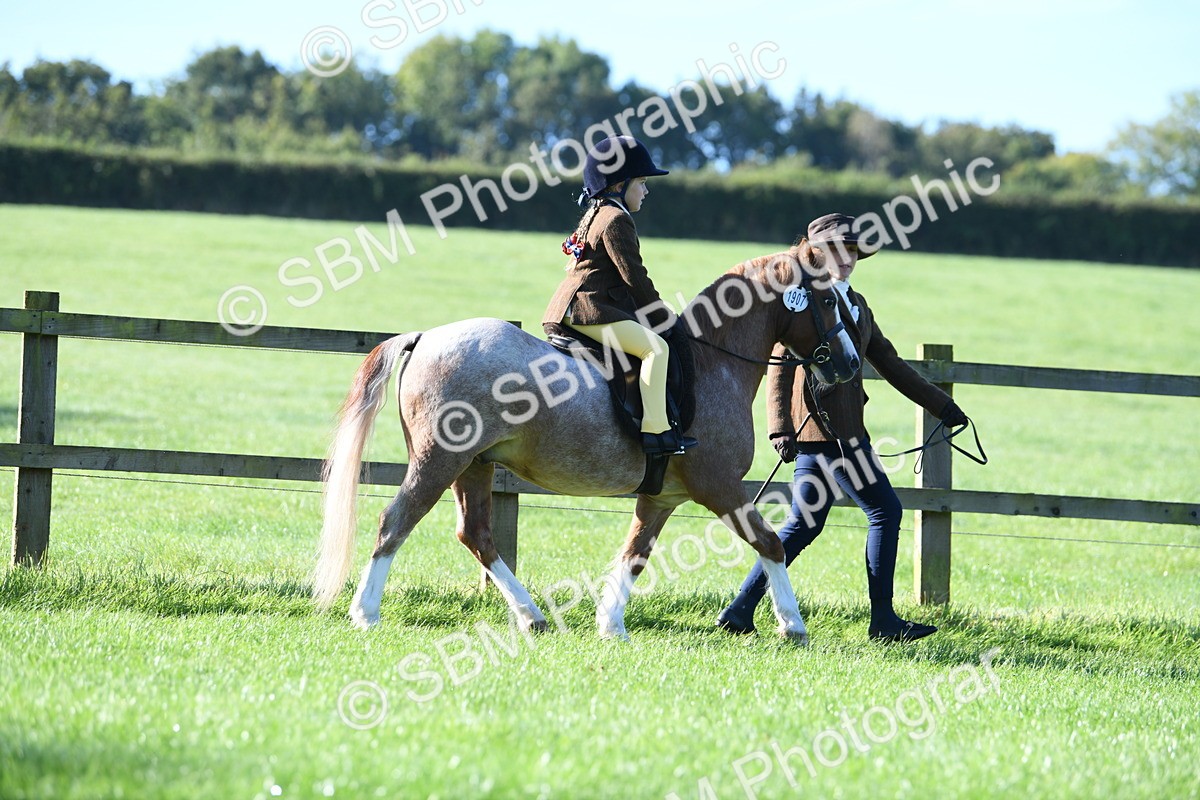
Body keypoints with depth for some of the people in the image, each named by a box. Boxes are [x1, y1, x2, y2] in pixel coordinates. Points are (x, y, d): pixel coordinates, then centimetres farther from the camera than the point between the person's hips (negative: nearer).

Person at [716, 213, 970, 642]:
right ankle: (883, 619, 0)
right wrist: (781, 429, -26)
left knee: (805, 523, 8)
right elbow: (780, 369, -15)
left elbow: (889, 363, 24)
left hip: (844, 427, 9)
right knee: (885, 509, -6)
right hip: (826, 429, -9)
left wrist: (941, 405, 24)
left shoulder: (856, 304, 19)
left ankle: (740, 611, 9)